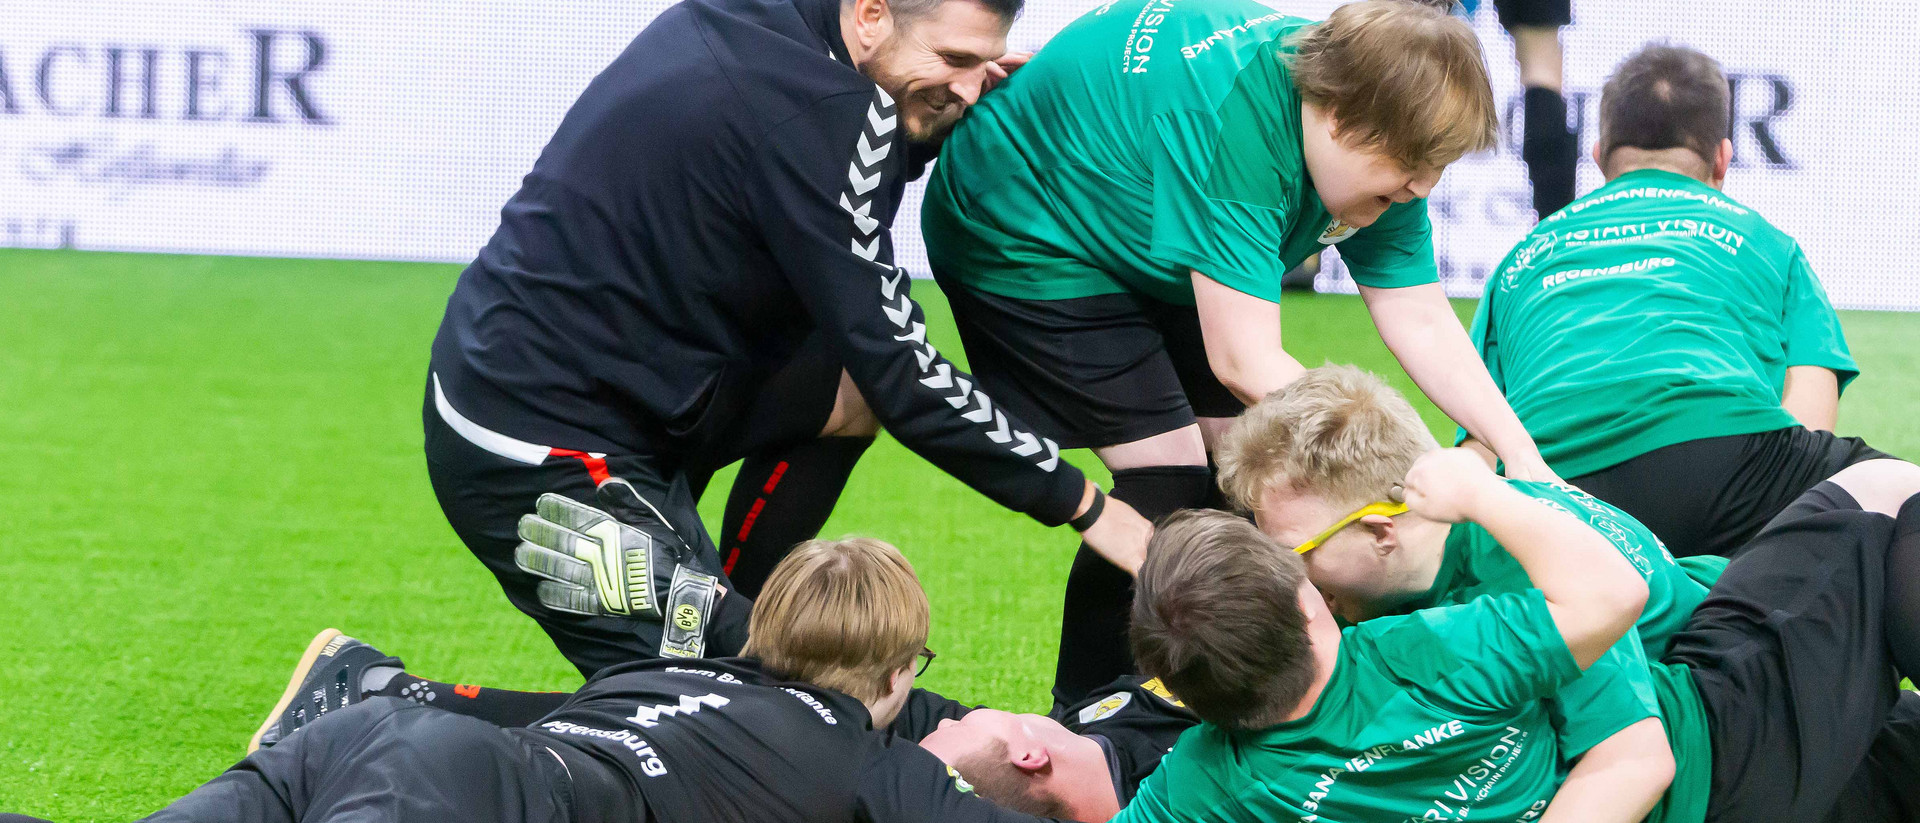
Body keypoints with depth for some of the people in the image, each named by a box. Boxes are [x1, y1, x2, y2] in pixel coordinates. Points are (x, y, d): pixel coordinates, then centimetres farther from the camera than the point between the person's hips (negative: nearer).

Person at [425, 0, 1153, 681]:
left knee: (845, 386, 10)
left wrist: (946, 112, 3)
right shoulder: (803, 106, -23)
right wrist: (1083, 506, -12)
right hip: (543, 452, -10)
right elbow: (897, 370, -19)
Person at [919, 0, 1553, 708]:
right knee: (1166, 483, -15)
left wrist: (1519, 451, -22)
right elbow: (1245, 362, -40)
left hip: (1148, 249, 9)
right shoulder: (1234, 118, -39)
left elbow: (1423, 323, -9)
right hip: (1030, 244, -9)